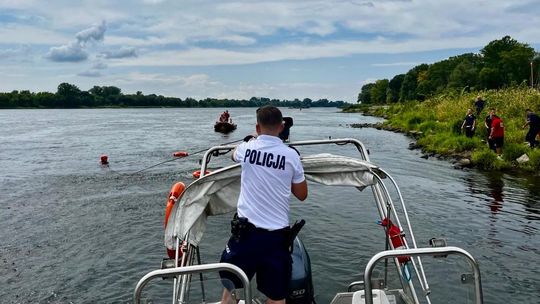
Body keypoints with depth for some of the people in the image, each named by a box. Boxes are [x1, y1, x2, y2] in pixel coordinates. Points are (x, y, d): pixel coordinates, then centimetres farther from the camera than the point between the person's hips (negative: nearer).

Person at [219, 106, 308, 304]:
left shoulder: (247, 148, -1)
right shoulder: (291, 155, -3)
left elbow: (234, 155, 26)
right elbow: (302, 195, 8)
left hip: (246, 229, 0)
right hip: (277, 234, 0)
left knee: (230, 286, 19)